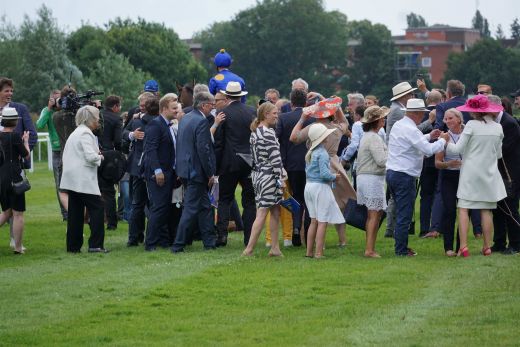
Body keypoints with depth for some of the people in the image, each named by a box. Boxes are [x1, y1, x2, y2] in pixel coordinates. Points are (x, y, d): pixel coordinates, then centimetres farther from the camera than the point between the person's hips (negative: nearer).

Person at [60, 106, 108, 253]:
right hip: (84, 179, -9)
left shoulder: (75, 133, 19)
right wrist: (100, 157, 1)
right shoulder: (85, 134, -11)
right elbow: (91, 157, -21)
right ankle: (95, 245, -10)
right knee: (96, 208, -6)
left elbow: (66, 155, 22)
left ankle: (73, 246, 8)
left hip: (72, 179, 9)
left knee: (76, 212, 9)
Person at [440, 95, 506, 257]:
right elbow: (499, 154, 11)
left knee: (463, 208, -2)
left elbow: (457, 149, -10)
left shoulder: (471, 125, -11)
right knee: (486, 210, 8)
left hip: (471, 173, -4)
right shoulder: (498, 128, 3)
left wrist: (445, 141, 8)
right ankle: (487, 247, 8)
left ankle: (463, 247, -11)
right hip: (489, 172, 4)